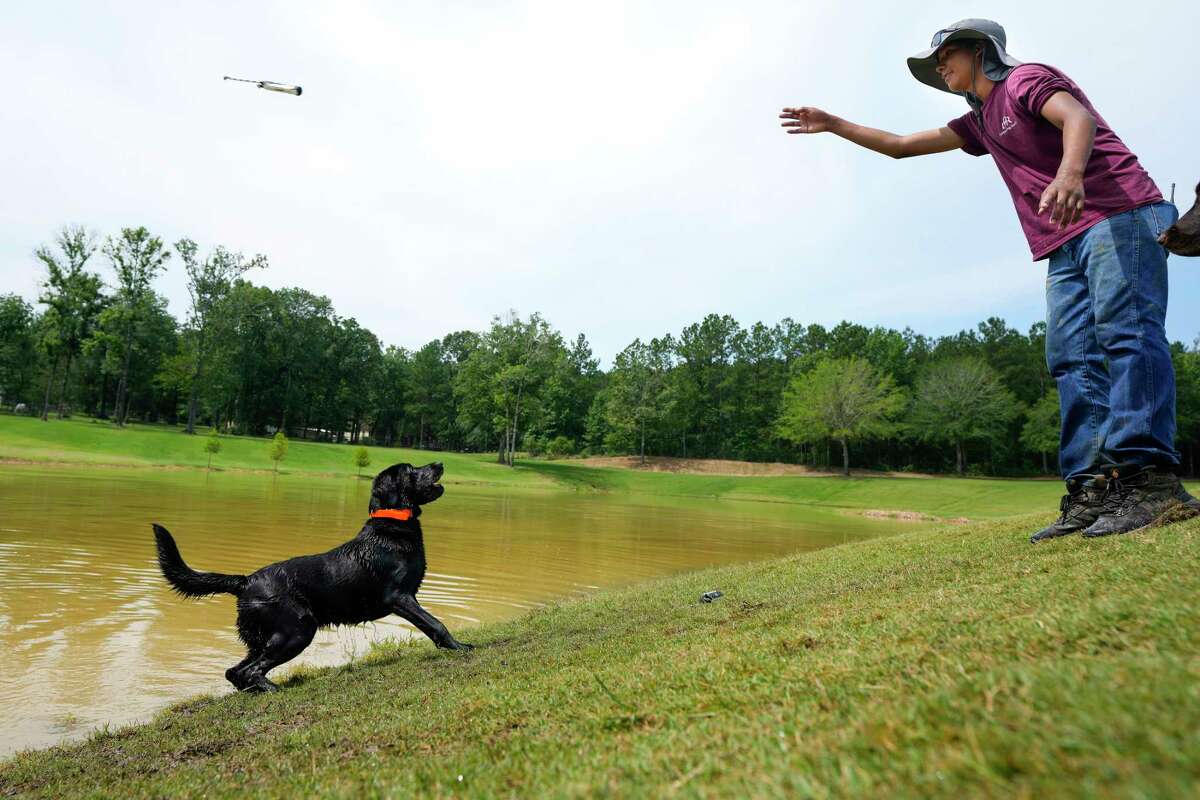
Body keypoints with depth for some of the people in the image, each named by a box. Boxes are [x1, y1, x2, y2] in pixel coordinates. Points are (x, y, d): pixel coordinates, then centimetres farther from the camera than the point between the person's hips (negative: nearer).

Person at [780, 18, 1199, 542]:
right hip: (1066, 245, 7)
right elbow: (901, 145, 32)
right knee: (1073, 360, -5)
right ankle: (1093, 490, -11)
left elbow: (1078, 116, -18)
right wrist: (833, 124, 33)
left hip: (1120, 215, -7)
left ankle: (1148, 476, -26)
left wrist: (1070, 173, -39)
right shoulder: (980, 122, 26)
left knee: (1125, 333, -20)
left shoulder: (1025, 80, 3)